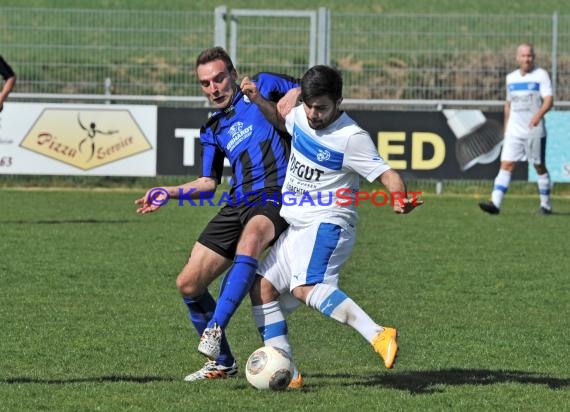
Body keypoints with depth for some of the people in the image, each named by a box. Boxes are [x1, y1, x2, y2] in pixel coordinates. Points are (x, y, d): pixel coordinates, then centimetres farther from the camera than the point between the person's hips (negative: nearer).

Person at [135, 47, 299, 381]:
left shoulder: (262, 87, 7)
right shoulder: (213, 130, 21)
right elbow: (209, 183, 23)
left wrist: (291, 104, -17)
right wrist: (169, 193, 10)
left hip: (275, 196, -7)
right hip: (238, 204, 7)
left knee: (249, 240, -41)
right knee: (189, 285, 2)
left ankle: (215, 329, -44)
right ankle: (222, 362, 20)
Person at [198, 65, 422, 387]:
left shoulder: (351, 138, -17)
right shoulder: (301, 117, 6)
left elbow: (386, 174, -20)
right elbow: (281, 120, 30)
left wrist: (400, 198, -40)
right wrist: (259, 101, 14)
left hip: (327, 224, -9)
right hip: (296, 227, 9)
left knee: (307, 288, -31)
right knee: (263, 289, 7)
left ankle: (379, 337, -41)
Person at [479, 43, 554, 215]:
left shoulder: (541, 75, -4)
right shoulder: (511, 78, 11)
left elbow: (548, 100, -14)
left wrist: (539, 114, -32)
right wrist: (505, 127, 20)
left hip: (534, 129, -4)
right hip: (514, 130, 4)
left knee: (540, 167, 5)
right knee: (506, 165, -8)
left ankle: (545, 205, 17)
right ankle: (495, 203, -17)